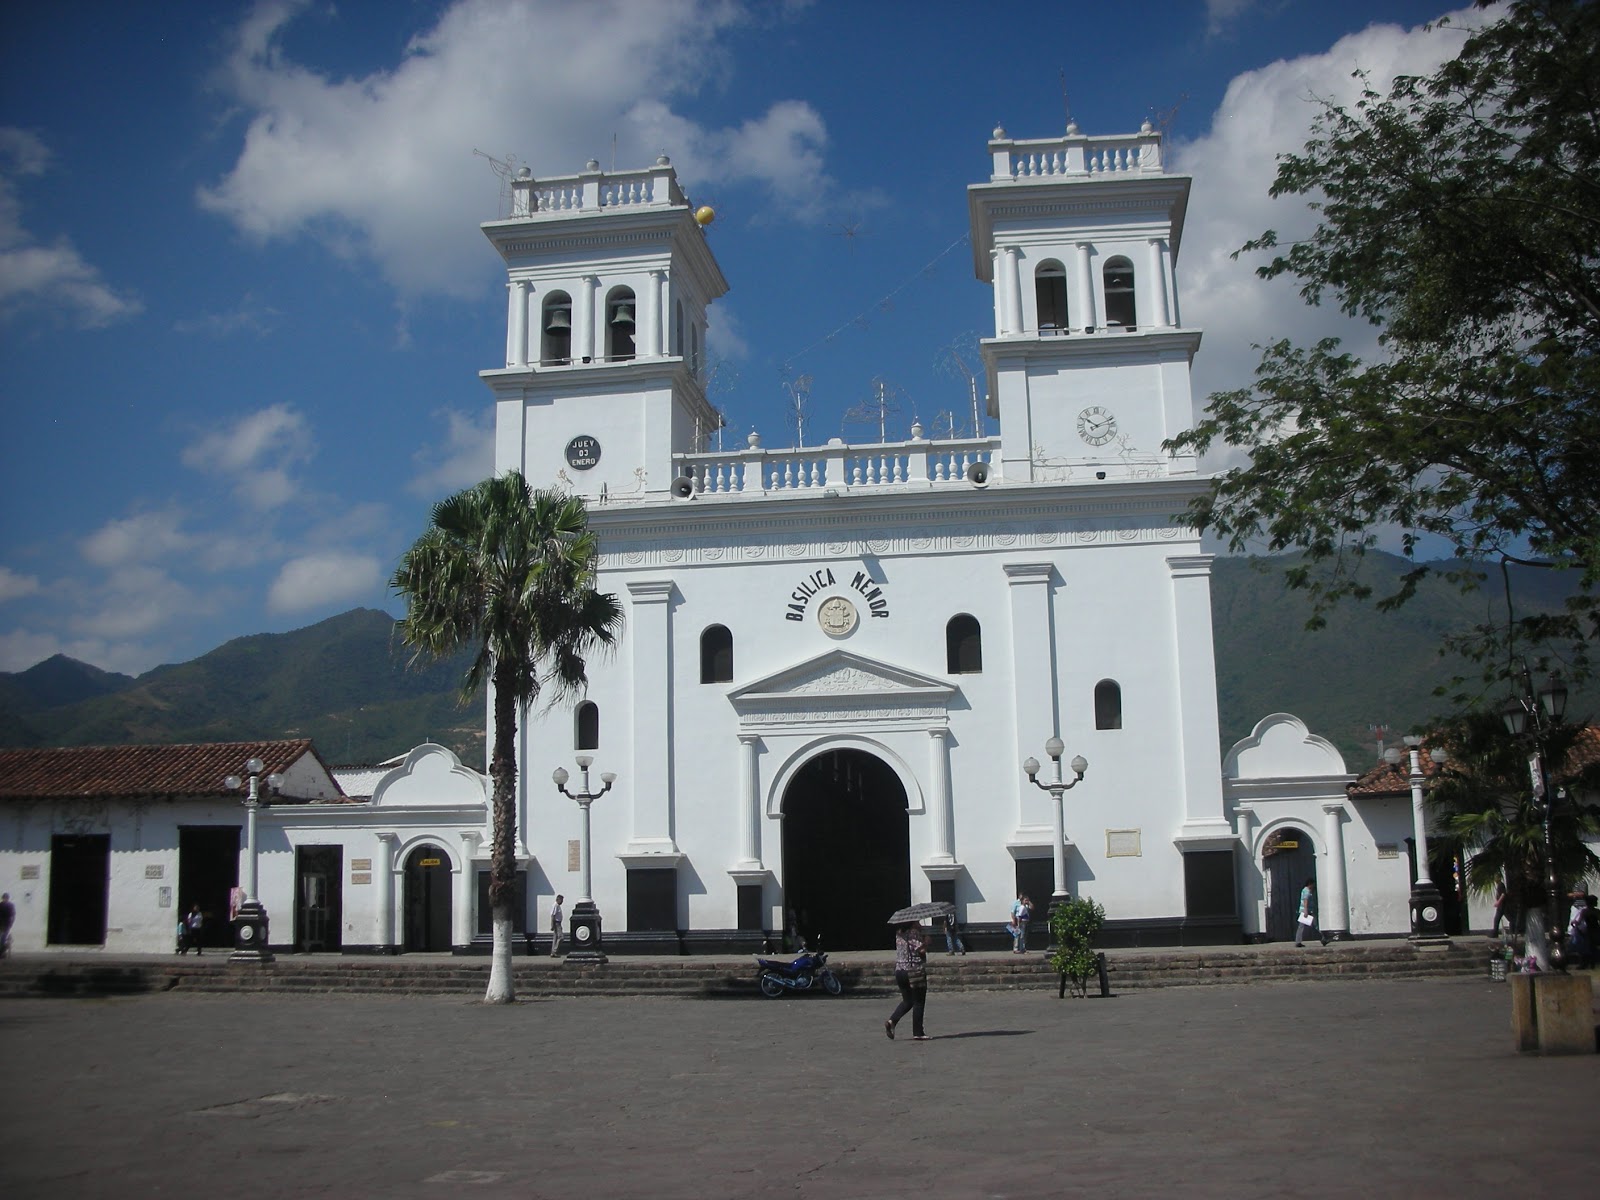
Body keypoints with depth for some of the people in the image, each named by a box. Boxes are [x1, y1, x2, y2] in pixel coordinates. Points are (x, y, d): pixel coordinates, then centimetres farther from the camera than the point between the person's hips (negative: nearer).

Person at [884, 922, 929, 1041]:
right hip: (915, 971, -7)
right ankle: (917, 1033, 6)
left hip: (899, 971, 7)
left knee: (907, 1001, 18)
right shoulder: (914, 932, -14)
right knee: (918, 1002, 4)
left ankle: (891, 1021, -1)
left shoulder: (899, 933, 9)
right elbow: (922, 950, -21)